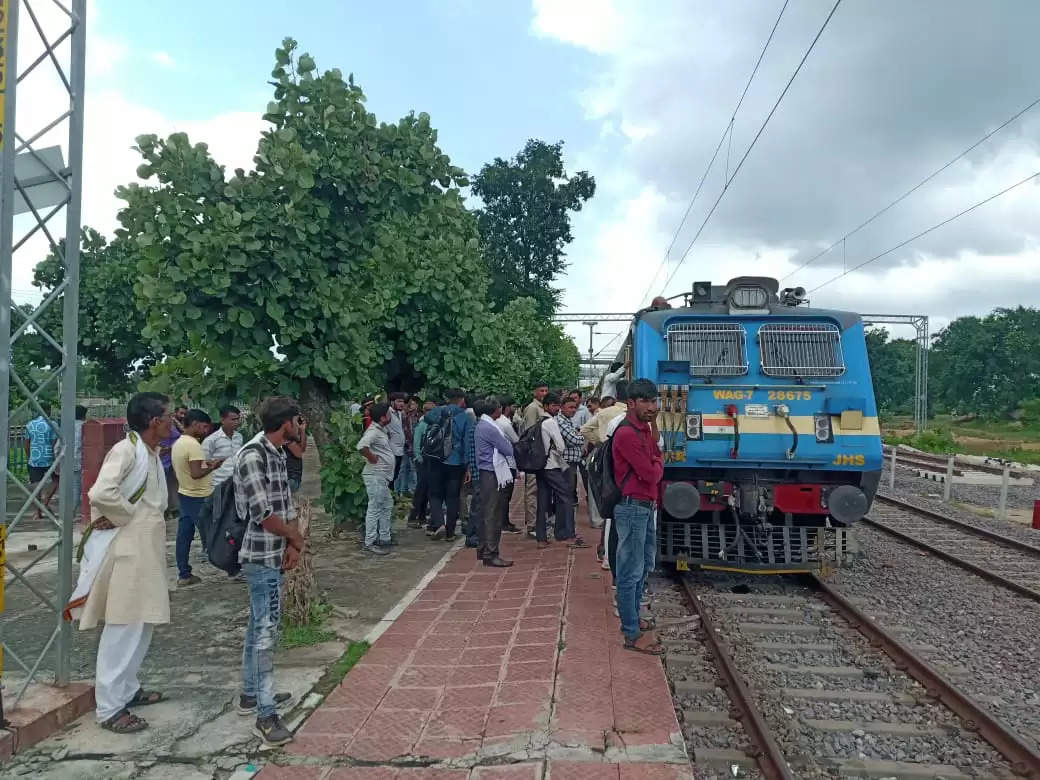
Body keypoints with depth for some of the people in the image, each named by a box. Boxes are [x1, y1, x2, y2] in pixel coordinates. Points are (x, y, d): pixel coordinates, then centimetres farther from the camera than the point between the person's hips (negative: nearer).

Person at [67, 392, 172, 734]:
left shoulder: (152, 452, 11)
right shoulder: (126, 449, -17)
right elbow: (101, 492, -31)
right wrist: (127, 516, -15)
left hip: (147, 549, 9)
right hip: (127, 550, -9)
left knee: (142, 624, 18)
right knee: (123, 628, -3)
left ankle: (127, 688, 31)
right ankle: (109, 707, 6)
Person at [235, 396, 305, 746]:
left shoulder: (277, 453, 10)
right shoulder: (253, 455, -20)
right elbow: (263, 513, -22)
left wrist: (293, 543, -1)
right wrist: (296, 538, -7)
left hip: (273, 554, 10)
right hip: (262, 556, -10)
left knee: (259, 626, 18)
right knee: (266, 630, -6)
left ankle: (251, 694, 31)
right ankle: (266, 715, 0)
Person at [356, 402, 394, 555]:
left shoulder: (381, 430, 13)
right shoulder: (373, 431, -18)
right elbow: (361, 446, -35)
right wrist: (371, 457, -21)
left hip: (383, 477, 10)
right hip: (375, 476, -10)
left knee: (387, 506, 18)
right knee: (375, 509, -6)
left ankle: (384, 538, 27)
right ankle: (369, 543, -1)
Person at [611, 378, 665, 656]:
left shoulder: (644, 430, 12)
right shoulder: (627, 434, -21)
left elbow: (656, 460, 7)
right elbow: (651, 474, -23)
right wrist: (658, 464, 0)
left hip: (646, 507, 10)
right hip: (633, 509, -10)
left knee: (643, 567, 21)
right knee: (631, 572, -2)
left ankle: (633, 618, 35)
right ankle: (633, 635, 7)